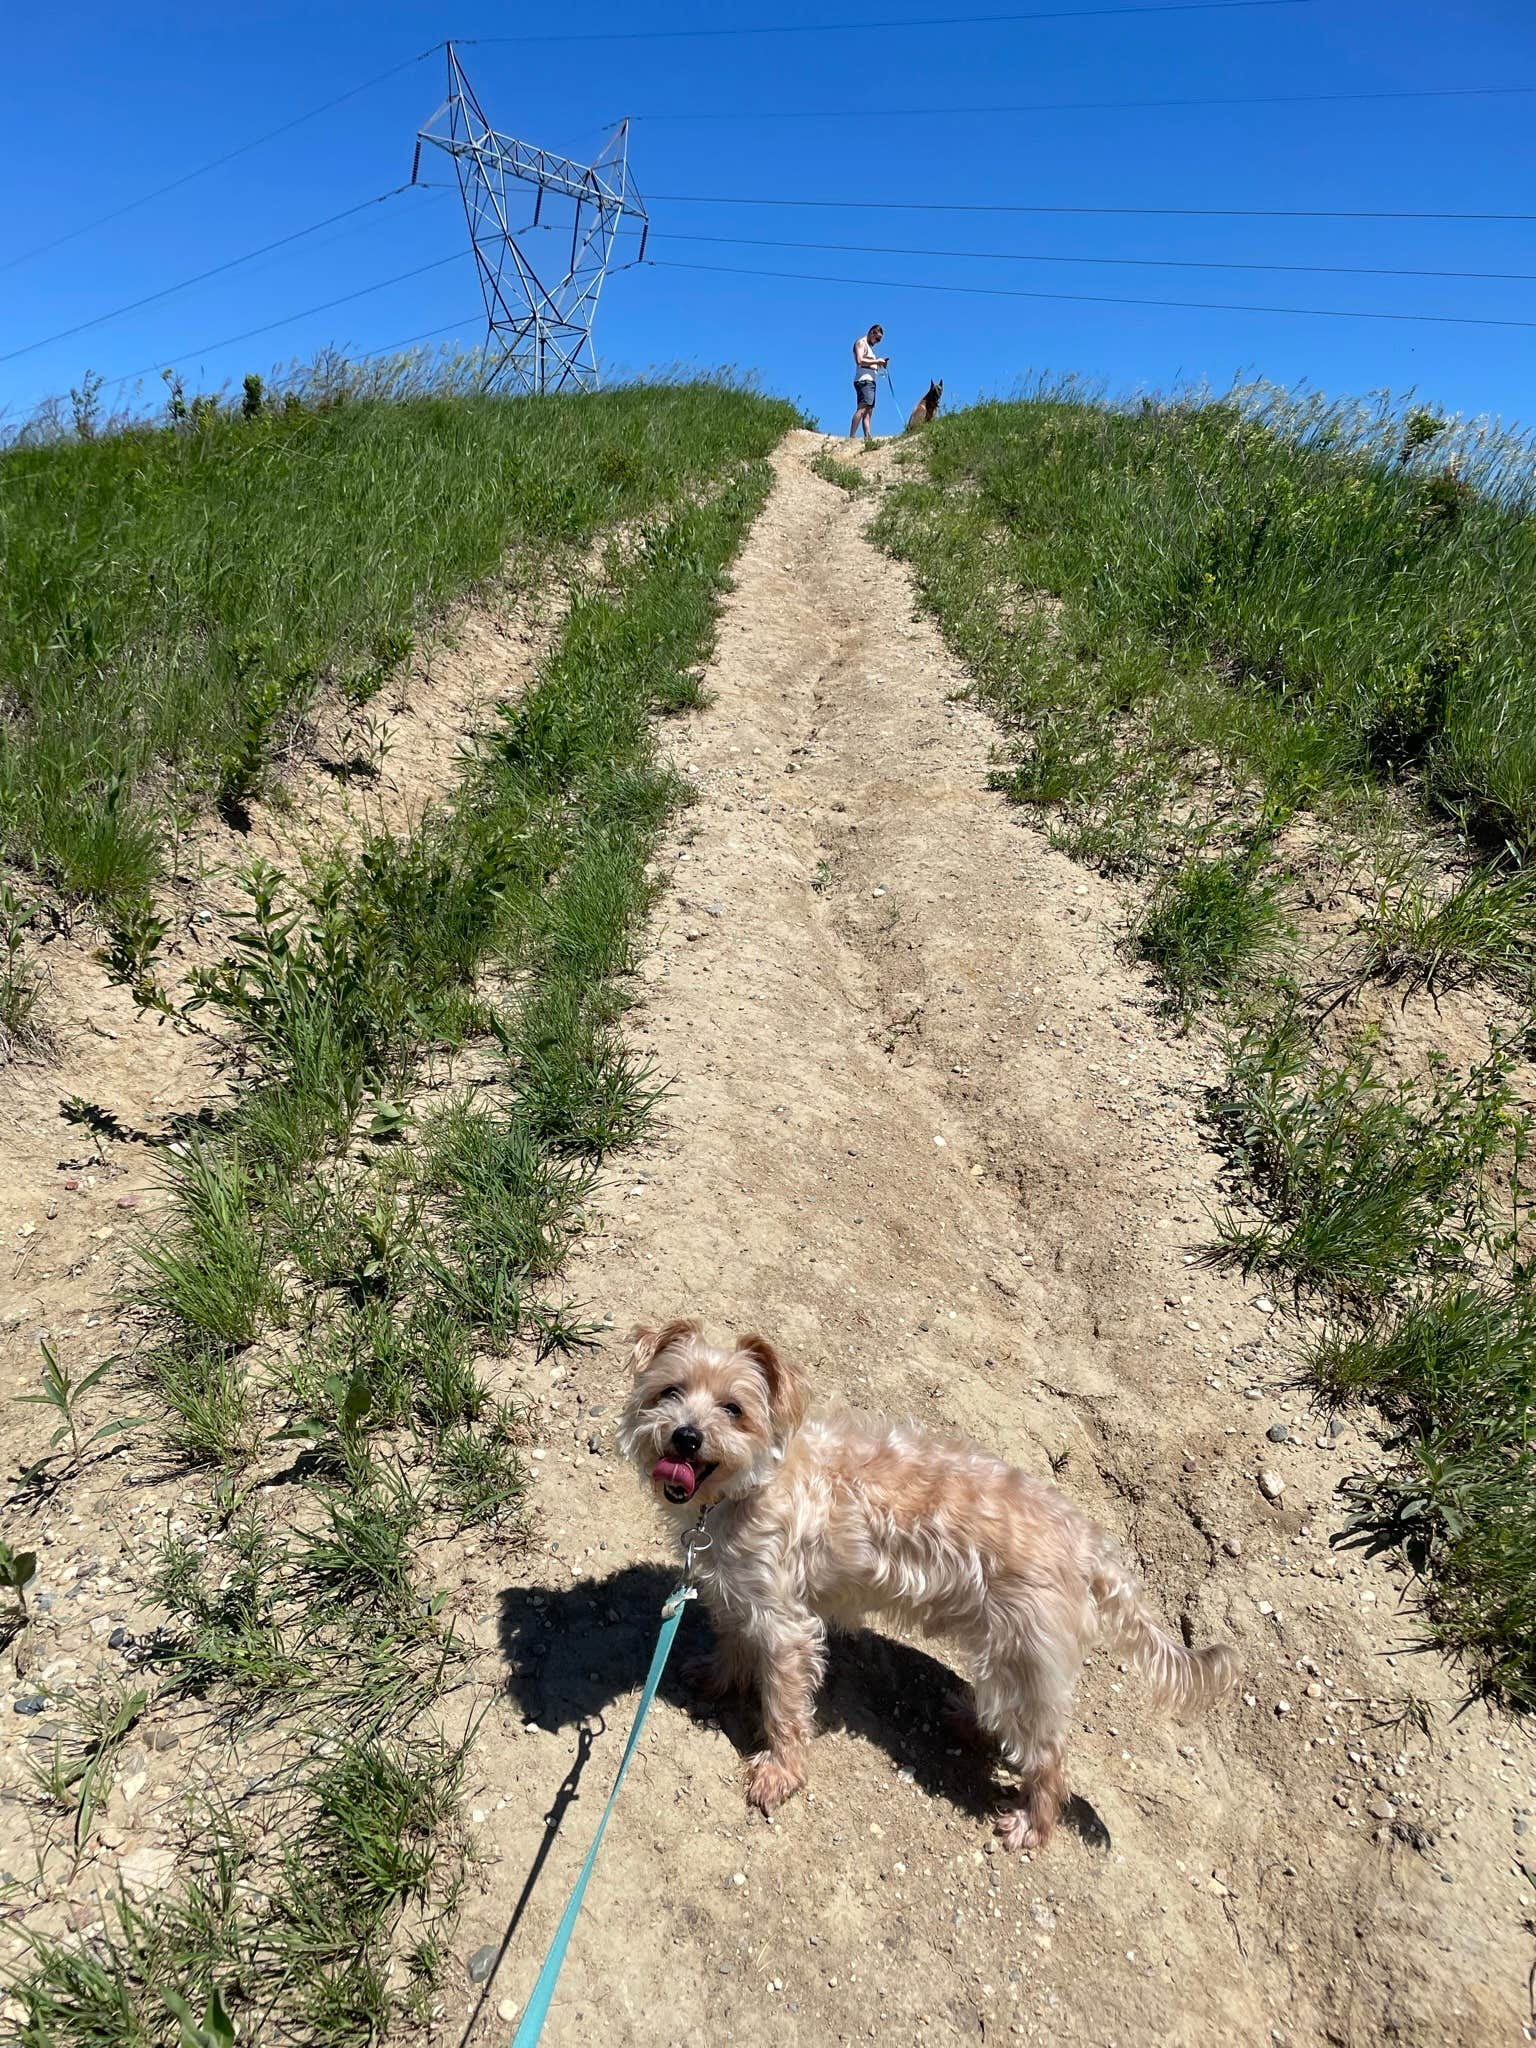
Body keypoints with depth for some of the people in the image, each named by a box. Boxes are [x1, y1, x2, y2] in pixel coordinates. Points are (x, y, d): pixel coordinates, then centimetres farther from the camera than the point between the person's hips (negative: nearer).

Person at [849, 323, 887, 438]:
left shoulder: (869, 346, 27)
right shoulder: (861, 342, -1)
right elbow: (860, 360, -16)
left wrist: (879, 364, 10)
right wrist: (876, 361, -11)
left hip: (870, 381, 10)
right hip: (864, 380, -10)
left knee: (868, 412, 3)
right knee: (862, 408, -22)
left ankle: (867, 438, -2)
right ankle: (852, 437, -31)